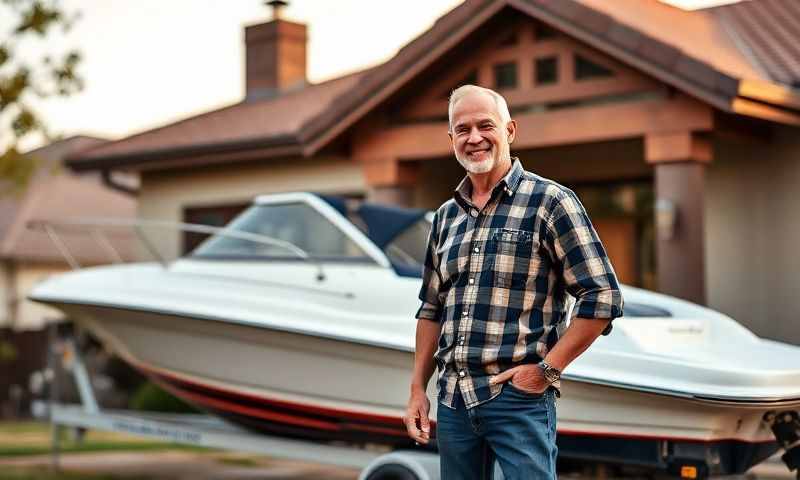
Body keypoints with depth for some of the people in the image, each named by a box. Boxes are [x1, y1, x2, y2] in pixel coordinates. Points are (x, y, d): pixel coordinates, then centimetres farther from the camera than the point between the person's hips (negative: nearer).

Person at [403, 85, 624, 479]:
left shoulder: (550, 201, -5)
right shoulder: (445, 216, 13)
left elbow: (603, 297, -9)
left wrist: (547, 369, -13)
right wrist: (418, 389, 14)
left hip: (519, 399, -6)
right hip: (452, 399, 6)